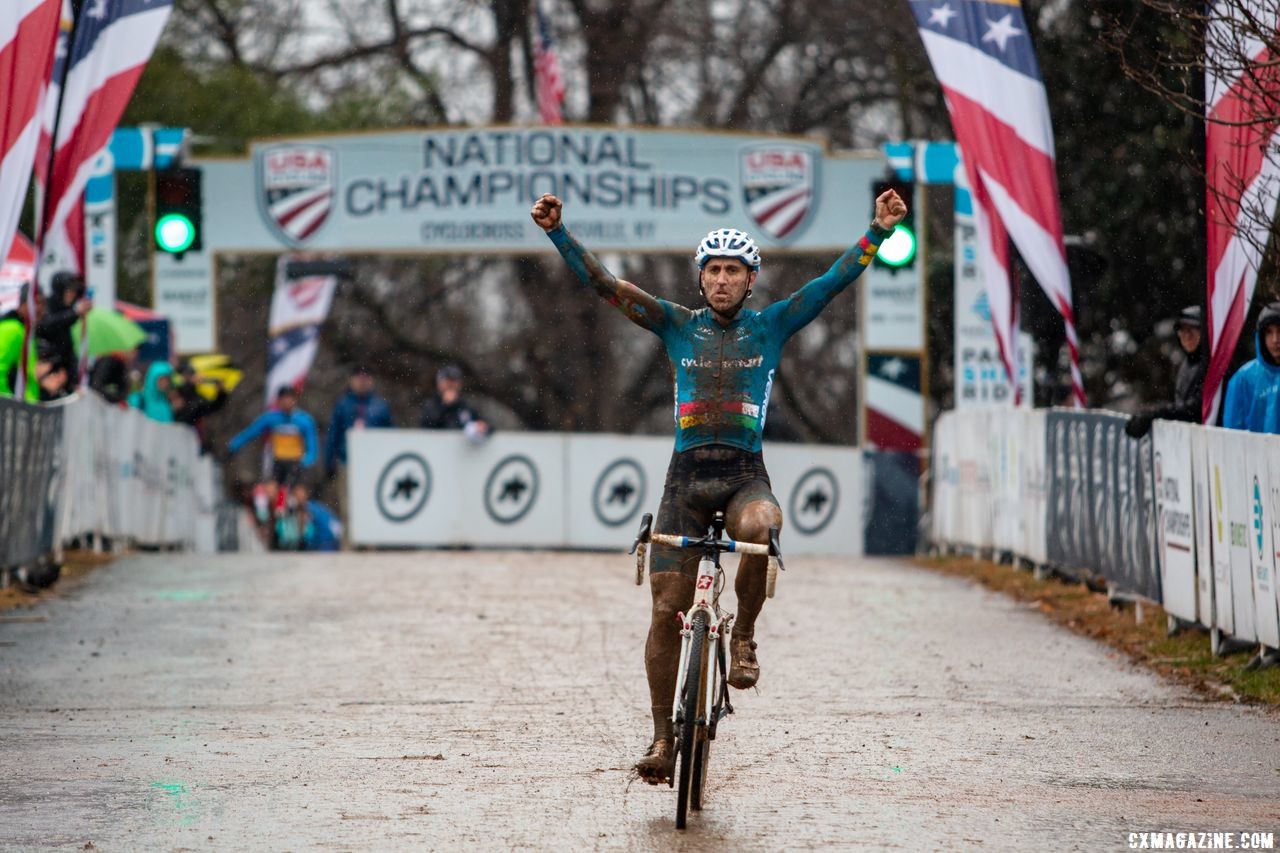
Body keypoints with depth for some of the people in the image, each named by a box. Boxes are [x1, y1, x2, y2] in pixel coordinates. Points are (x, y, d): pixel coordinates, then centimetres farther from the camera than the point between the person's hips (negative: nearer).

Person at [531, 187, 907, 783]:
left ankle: (744, 637, -13)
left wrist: (879, 230, -10)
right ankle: (663, 736, 6)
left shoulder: (771, 326, 8)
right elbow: (603, 284, 3)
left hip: (745, 474, -1)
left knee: (759, 527, -38)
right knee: (666, 609, -4)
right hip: (687, 475, 1)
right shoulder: (677, 326, 9)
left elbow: (835, 281, 1)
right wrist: (558, 232, -8)